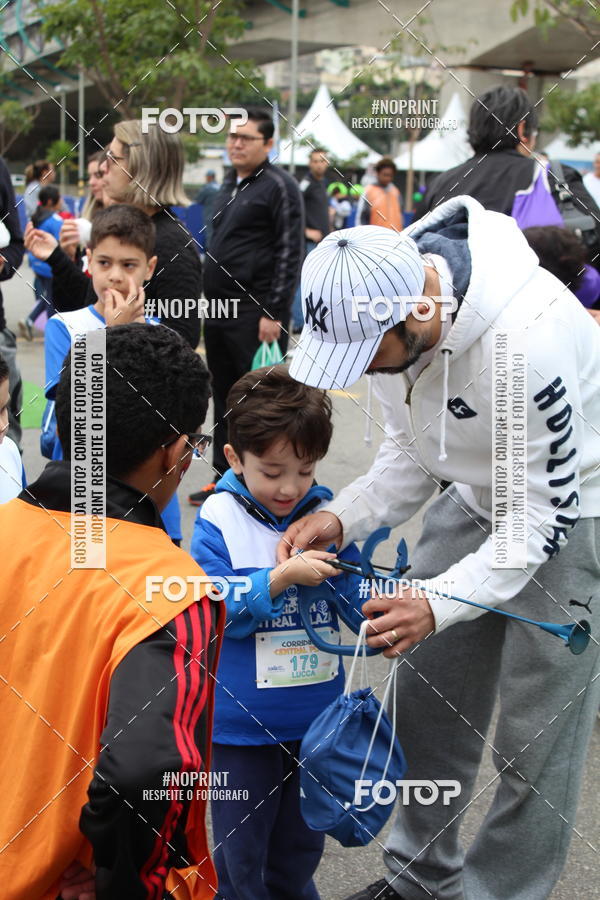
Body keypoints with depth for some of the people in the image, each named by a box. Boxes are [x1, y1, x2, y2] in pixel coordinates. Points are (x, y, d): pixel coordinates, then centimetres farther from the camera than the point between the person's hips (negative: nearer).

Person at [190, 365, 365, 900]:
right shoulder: (219, 521, -14)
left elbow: (355, 596, -6)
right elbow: (222, 613, -19)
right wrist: (282, 578, -33)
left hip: (315, 715, 3)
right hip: (241, 721, -3)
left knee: (301, 841, 23)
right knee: (241, 849, 12)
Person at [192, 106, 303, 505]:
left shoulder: (279, 186, -8)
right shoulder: (230, 185, 17)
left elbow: (290, 254, -13)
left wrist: (273, 313, -18)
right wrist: (210, 300, 18)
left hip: (255, 314, -8)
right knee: (224, 397, 13)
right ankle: (224, 478, 22)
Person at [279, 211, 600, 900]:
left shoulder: (527, 341, -38)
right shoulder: (382, 300, -14)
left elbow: (545, 513, -28)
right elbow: (411, 449, 0)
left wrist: (441, 602, -36)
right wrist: (341, 518, -16)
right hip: (477, 495, 7)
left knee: (534, 738, -2)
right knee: (430, 698, 12)